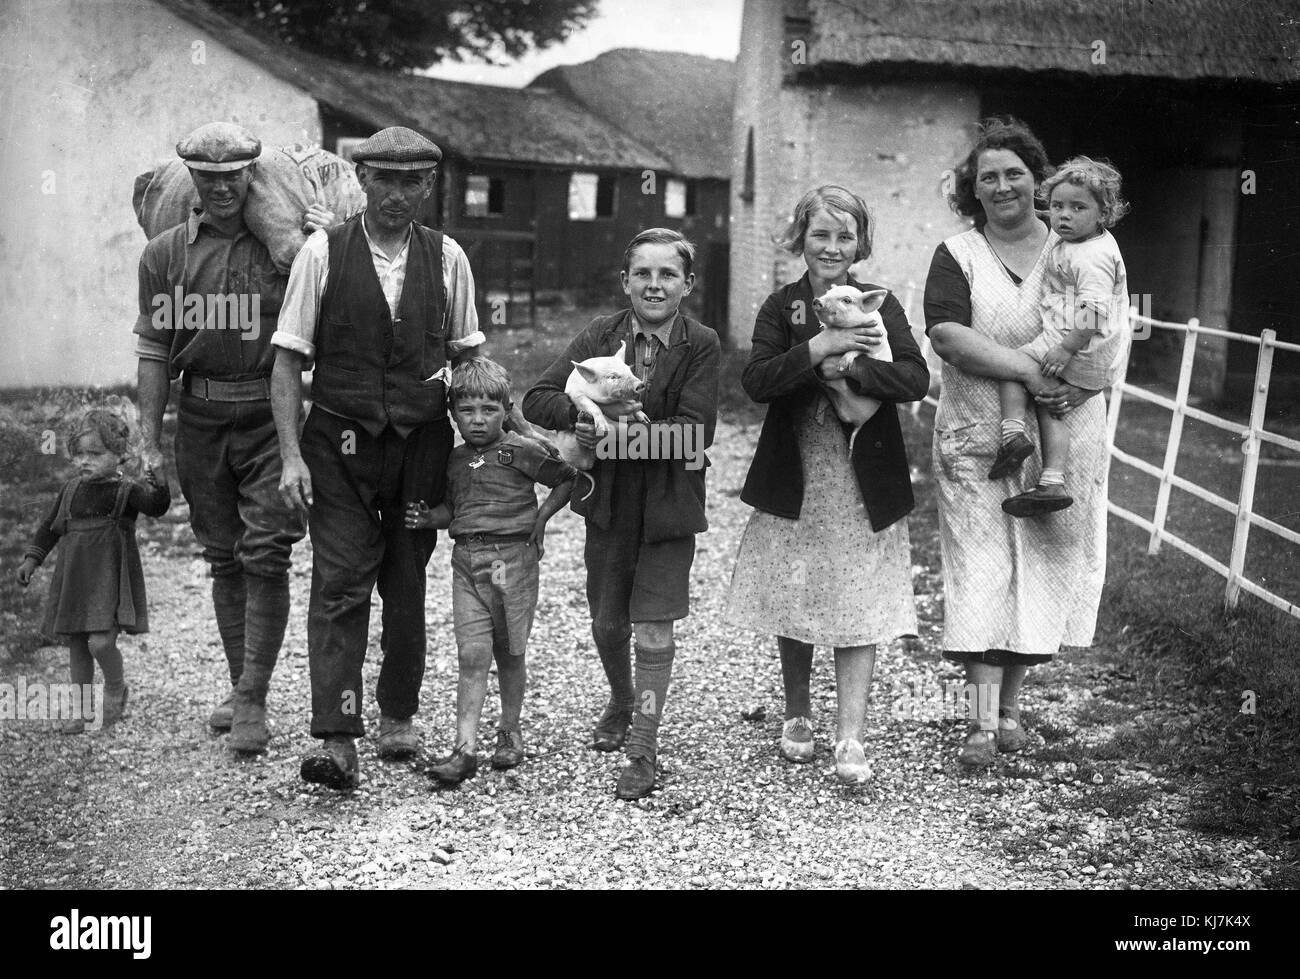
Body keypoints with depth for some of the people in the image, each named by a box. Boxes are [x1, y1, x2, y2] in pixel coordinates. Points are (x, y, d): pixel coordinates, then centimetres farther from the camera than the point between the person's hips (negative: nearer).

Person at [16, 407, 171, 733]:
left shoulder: (127, 490, -6)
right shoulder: (71, 489, 9)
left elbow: (156, 507, -23)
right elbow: (51, 526, 18)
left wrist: (159, 486, -42)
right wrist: (32, 558, 15)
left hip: (110, 578, -5)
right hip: (74, 578, 5)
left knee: (100, 642, -16)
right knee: (77, 645, 10)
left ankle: (115, 688, 13)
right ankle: (80, 707, 22)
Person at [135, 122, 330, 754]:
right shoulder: (165, 254, 6)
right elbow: (152, 352, 6)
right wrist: (150, 444, 2)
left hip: (270, 415, -3)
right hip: (201, 418, 3)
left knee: (266, 554, -8)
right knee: (224, 560, 11)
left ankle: (253, 701, -1)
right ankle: (240, 686, 24)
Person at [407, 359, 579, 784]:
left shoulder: (520, 451, -4)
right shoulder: (455, 459, 12)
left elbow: (568, 479, 2)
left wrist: (540, 517, -2)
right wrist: (428, 517, 3)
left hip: (512, 558, -3)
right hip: (466, 560, 3)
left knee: (509, 653, 8)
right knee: (472, 654, -6)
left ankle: (510, 733, 26)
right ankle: (465, 747, -9)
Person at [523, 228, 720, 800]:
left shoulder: (701, 346, -8)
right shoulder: (599, 337, 0)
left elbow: (695, 430, -18)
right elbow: (537, 399, -7)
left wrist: (632, 432, -29)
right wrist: (580, 415, -26)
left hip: (668, 504, -3)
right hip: (608, 502, 3)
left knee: (654, 628, -2)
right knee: (607, 624, 15)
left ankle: (644, 749, 9)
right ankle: (621, 701, 45)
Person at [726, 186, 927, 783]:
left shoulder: (878, 305, 1)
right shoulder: (781, 307, 2)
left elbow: (916, 379, -12)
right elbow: (756, 382, -13)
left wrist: (849, 369, -22)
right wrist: (816, 349, -23)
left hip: (864, 484, -1)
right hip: (794, 482, 1)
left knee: (860, 610, -3)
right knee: (793, 603, 11)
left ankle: (850, 736, 0)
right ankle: (797, 716, 30)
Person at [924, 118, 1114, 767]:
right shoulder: (957, 256, 1)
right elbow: (948, 335, -14)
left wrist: (1081, 385, -16)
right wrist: (1030, 371, -22)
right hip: (977, 438, -2)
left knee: (1043, 567, 5)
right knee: (981, 570, -6)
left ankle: (1009, 705, 20)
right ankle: (982, 724, -5)